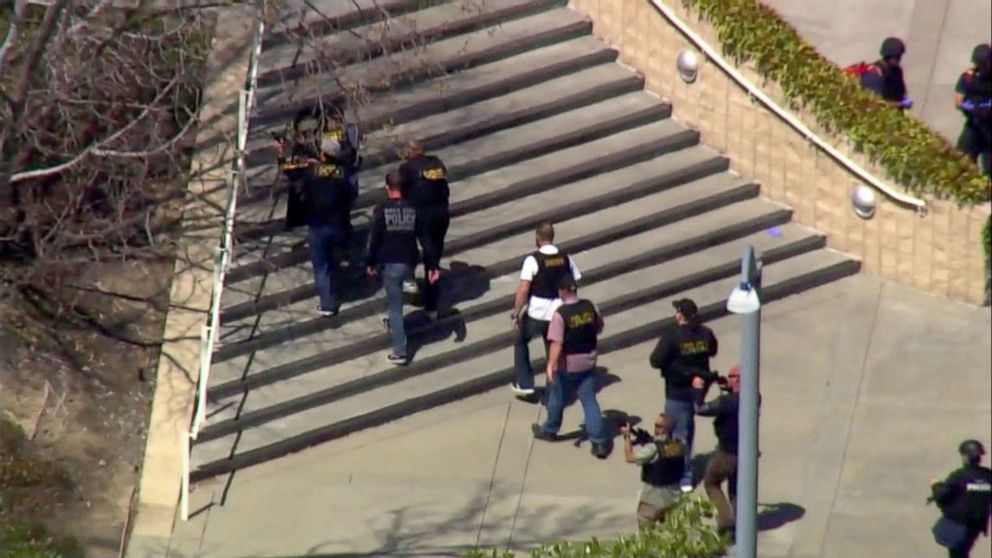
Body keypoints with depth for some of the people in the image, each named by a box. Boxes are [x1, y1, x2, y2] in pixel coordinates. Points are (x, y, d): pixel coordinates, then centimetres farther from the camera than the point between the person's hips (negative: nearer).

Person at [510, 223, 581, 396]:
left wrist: (516, 313, -11)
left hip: (535, 314, -4)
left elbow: (523, 290, -19)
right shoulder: (565, 259, 0)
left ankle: (524, 383, 19)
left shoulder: (533, 260, -15)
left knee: (521, 342, 22)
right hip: (558, 313, 4)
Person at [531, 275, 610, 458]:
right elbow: (599, 328, 10)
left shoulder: (560, 314, -22)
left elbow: (557, 343, -27)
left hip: (567, 365, -4)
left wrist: (551, 364, -28)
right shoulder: (590, 307, -5)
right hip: (588, 362, 4)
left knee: (557, 398, 18)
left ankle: (549, 430, 38)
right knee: (589, 400, 7)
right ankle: (599, 441, 1)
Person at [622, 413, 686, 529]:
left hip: (653, 498, -6)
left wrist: (627, 437, -10)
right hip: (673, 498, 6)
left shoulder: (654, 448, -24)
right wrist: (649, 441, 2)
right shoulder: (679, 447, -4)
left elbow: (630, 458, -20)